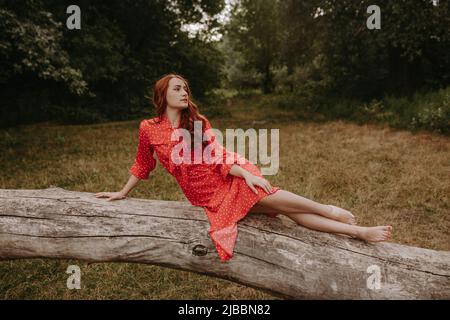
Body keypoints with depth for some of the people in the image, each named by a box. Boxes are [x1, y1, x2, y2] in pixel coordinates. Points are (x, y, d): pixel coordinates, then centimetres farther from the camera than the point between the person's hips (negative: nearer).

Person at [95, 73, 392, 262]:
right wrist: (122, 193, 18)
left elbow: (218, 156, -4)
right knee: (274, 203, -17)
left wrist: (246, 173, -19)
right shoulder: (149, 128, -4)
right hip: (207, 196, -2)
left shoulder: (198, 122, 2)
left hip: (230, 178, 2)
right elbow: (143, 164, 10)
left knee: (273, 198, -26)